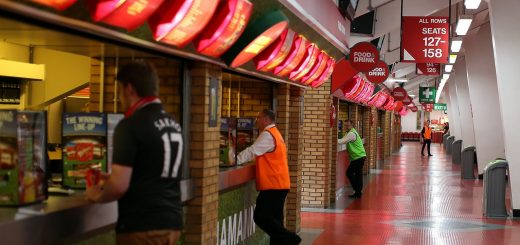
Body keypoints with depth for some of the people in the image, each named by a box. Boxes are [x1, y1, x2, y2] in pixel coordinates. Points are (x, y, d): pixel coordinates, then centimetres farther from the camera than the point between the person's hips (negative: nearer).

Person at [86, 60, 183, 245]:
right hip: (171, 221, 8)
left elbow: (119, 186, -19)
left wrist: (98, 195, 1)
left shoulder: (131, 125, -15)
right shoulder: (173, 124, 10)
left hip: (142, 227, -8)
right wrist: (110, 180, 25)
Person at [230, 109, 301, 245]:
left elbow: (252, 151, -19)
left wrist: (235, 160, -13)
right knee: (274, 218, 12)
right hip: (279, 183, 10)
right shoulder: (274, 133, 20)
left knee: (261, 217, -9)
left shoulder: (267, 135, -12)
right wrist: (238, 159, 13)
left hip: (272, 184, -10)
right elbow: (257, 152, 22)